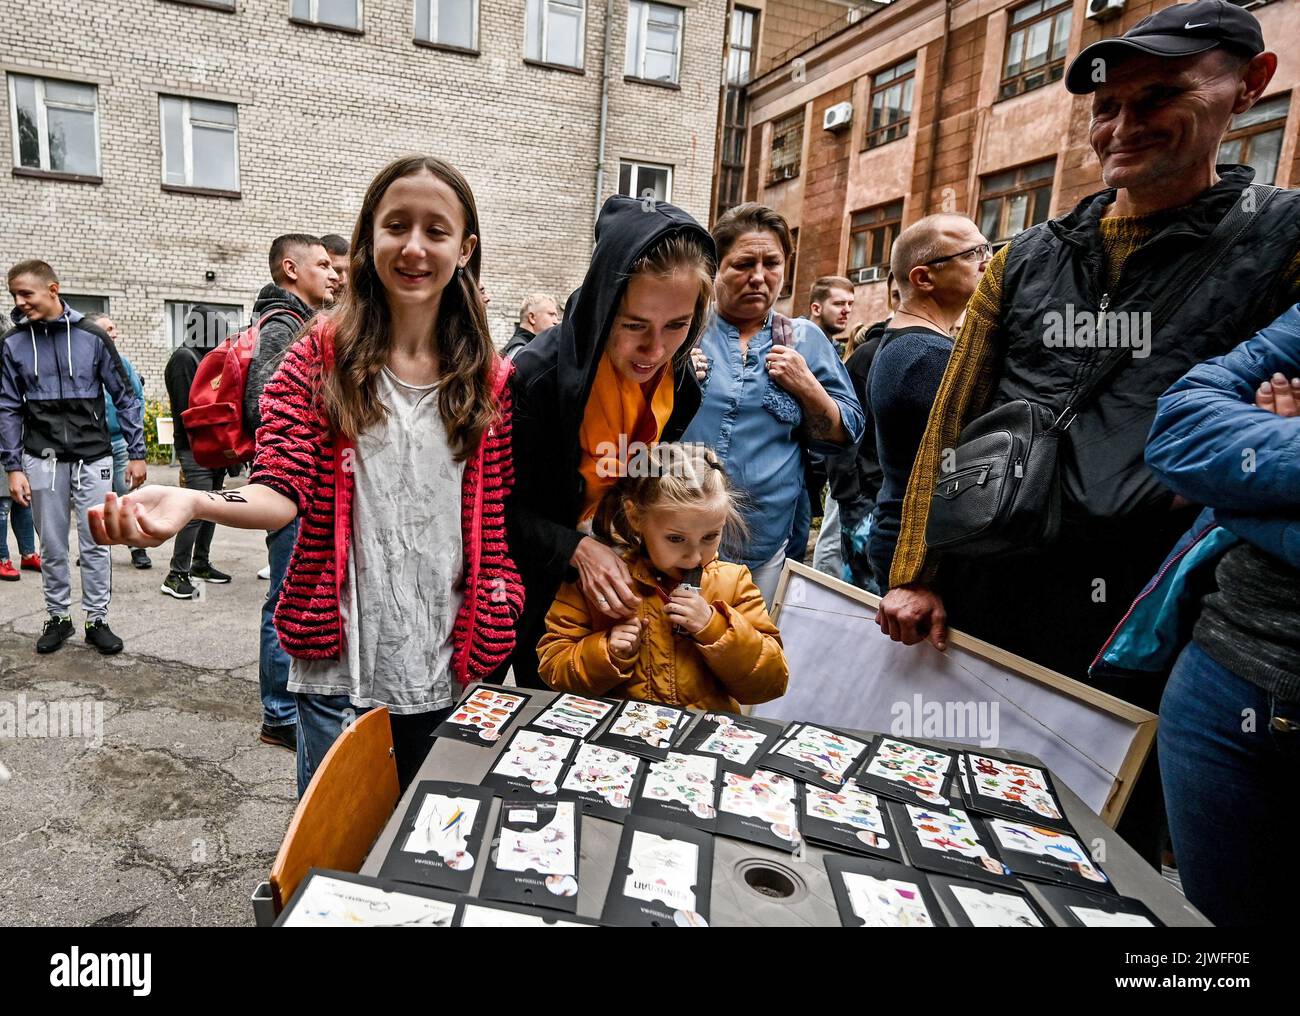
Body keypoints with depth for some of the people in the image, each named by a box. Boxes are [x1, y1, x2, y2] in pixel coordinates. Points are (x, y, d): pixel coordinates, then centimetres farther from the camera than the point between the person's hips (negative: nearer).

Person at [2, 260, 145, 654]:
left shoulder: (92, 336, -2)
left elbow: (125, 397, 1)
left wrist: (136, 453, -1)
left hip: (93, 458, -1)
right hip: (42, 459, 2)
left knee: (95, 544, 3)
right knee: (53, 547, 9)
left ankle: (97, 620, 16)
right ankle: (58, 617, 24)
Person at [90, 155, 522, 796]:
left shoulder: (489, 380, 1)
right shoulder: (324, 357, -4)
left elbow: (498, 522, 4)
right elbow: (282, 490, -11)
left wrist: (494, 634, 0)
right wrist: (191, 503, -30)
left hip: (448, 671, 2)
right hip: (340, 666, -2)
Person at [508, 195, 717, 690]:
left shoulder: (681, 379, -8)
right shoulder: (538, 374, -26)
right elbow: (501, 507, -19)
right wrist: (576, 548, -30)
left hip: (632, 590, 5)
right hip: (549, 594, -5)